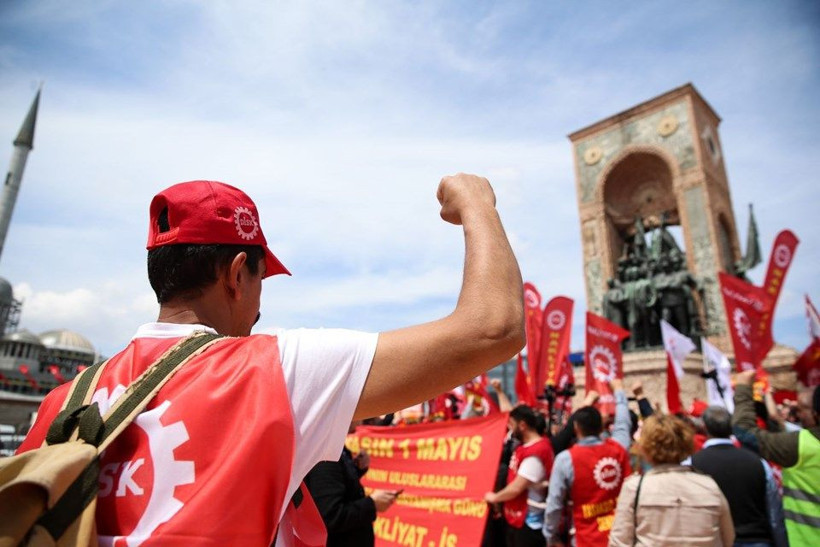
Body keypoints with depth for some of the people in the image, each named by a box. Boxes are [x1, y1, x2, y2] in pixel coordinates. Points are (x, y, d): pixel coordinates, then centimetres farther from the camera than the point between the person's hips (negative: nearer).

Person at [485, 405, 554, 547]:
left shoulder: (536, 453, -25)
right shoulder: (525, 445, 4)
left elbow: (516, 488, -24)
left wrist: (494, 497, -10)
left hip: (528, 523, -9)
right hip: (515, 519, 9)